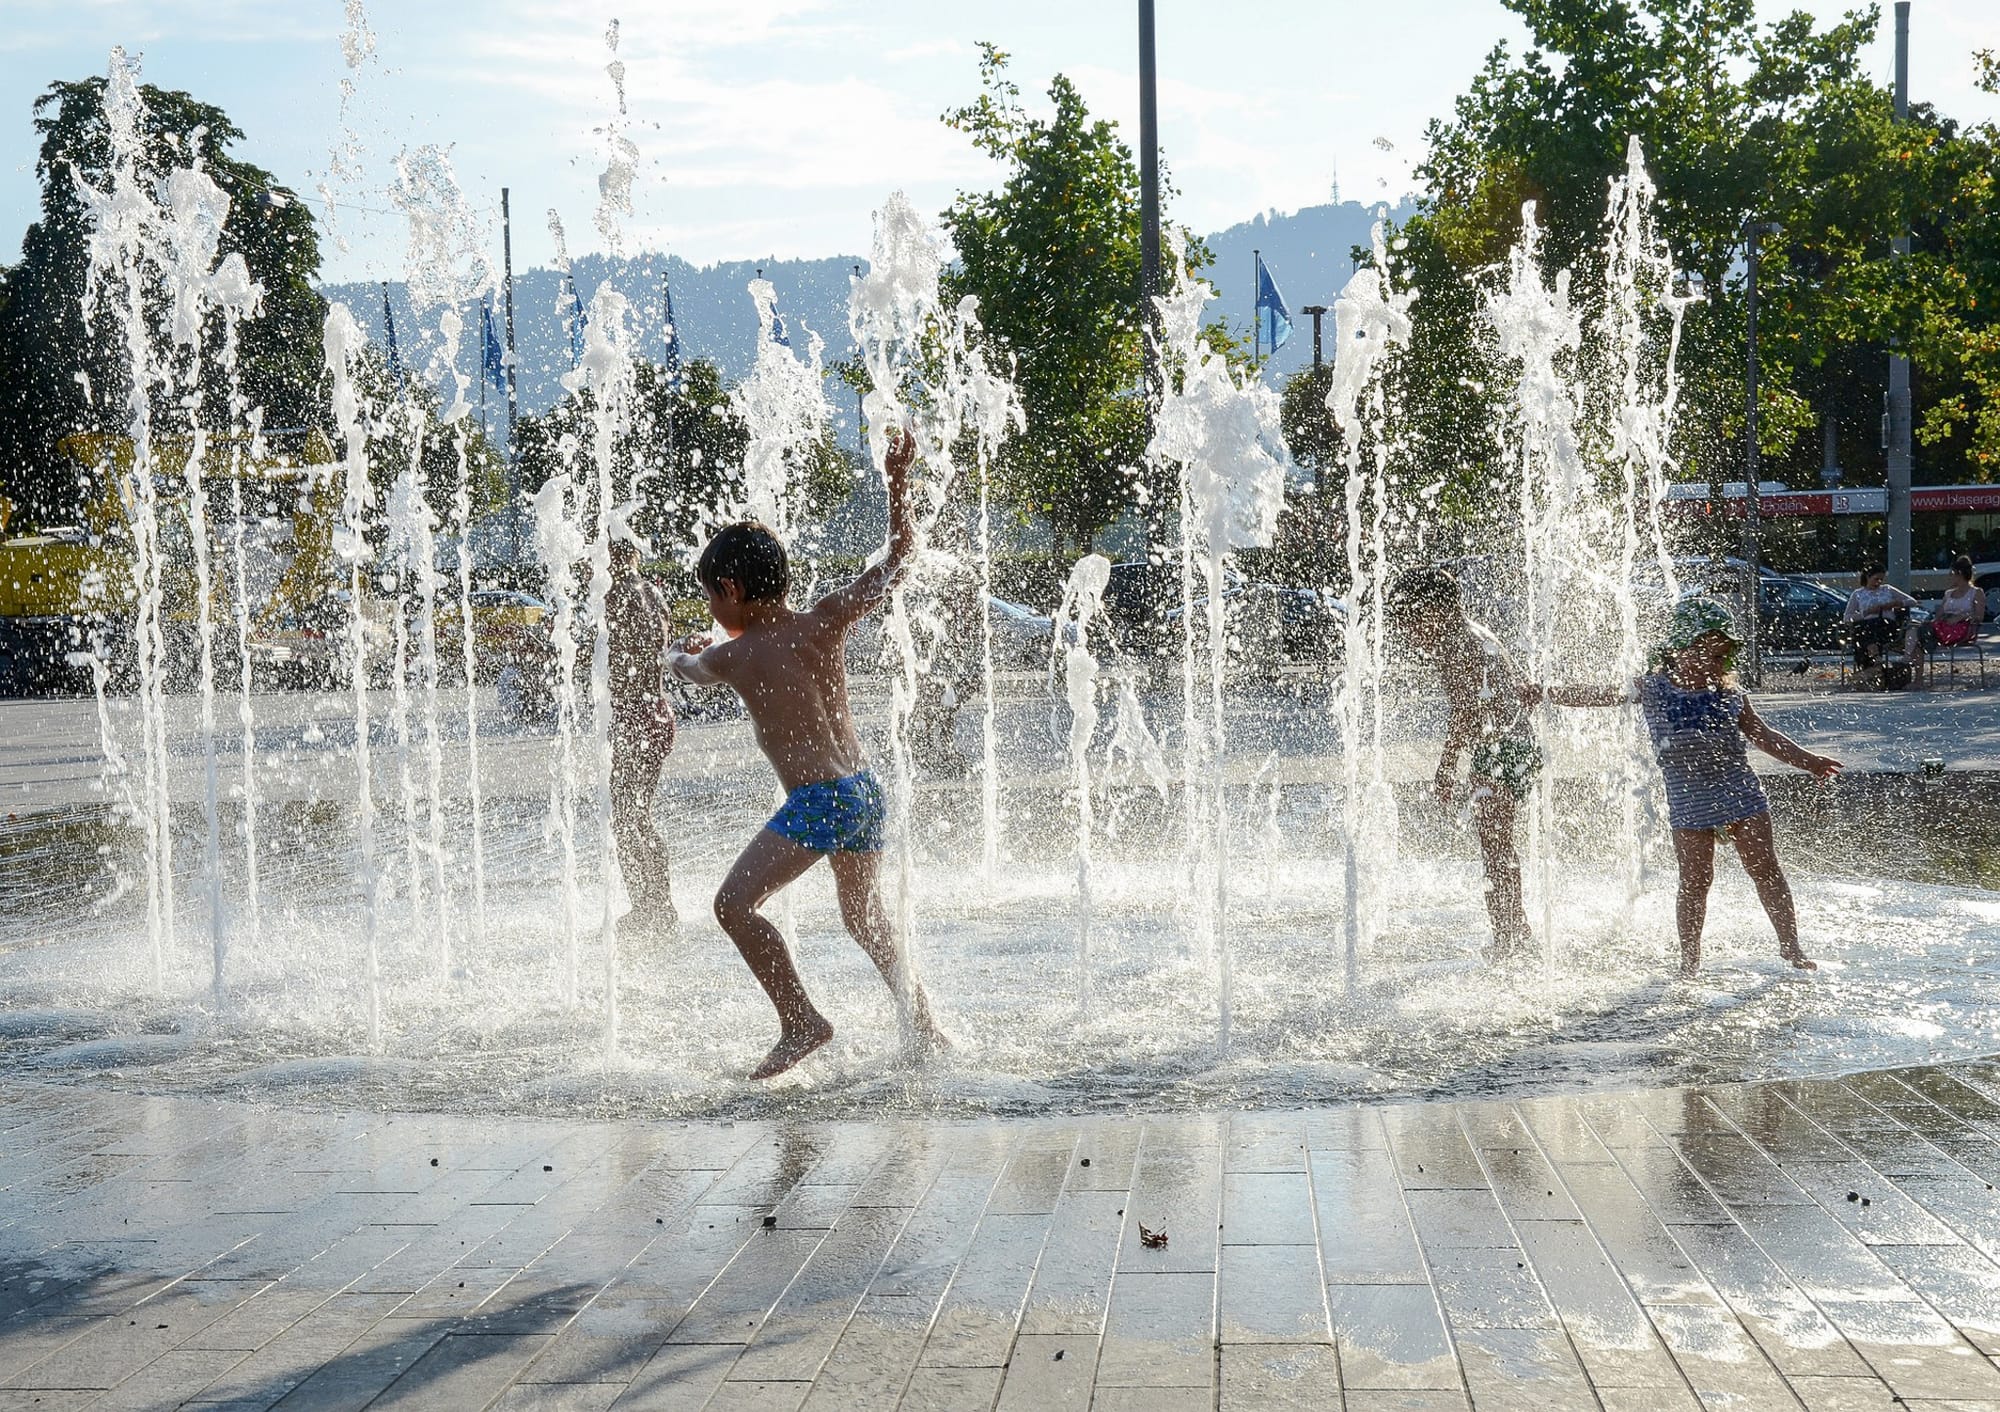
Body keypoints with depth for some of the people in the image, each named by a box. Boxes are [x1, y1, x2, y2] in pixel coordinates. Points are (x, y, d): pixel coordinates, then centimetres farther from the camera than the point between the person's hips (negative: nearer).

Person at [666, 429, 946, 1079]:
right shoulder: (824, 622, 4)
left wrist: (680, 652, 42)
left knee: (735, 903, -7)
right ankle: (923, 1029, 28)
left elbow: (684, 665, 20)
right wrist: (898, 479, 10)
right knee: (865, 919, 23)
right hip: (865, 788, 7)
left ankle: (801, 1019, -9)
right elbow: (899, 553, 10)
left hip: (817, 801, -7)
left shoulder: (730, 657, -5)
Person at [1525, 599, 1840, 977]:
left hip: (1740, 792, 2)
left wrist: (1808, 760, 9)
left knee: (1766, 871, 3)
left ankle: (1790, 946, 15)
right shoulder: (1652, 688, 0)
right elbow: (1600, 696, 0)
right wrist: (1548, 693, -6)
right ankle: (1690, 959, 13)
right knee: (1695, 880, 1)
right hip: (1689, 800, -2)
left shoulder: (1730, 693, 5)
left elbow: (1763, 735, 12)